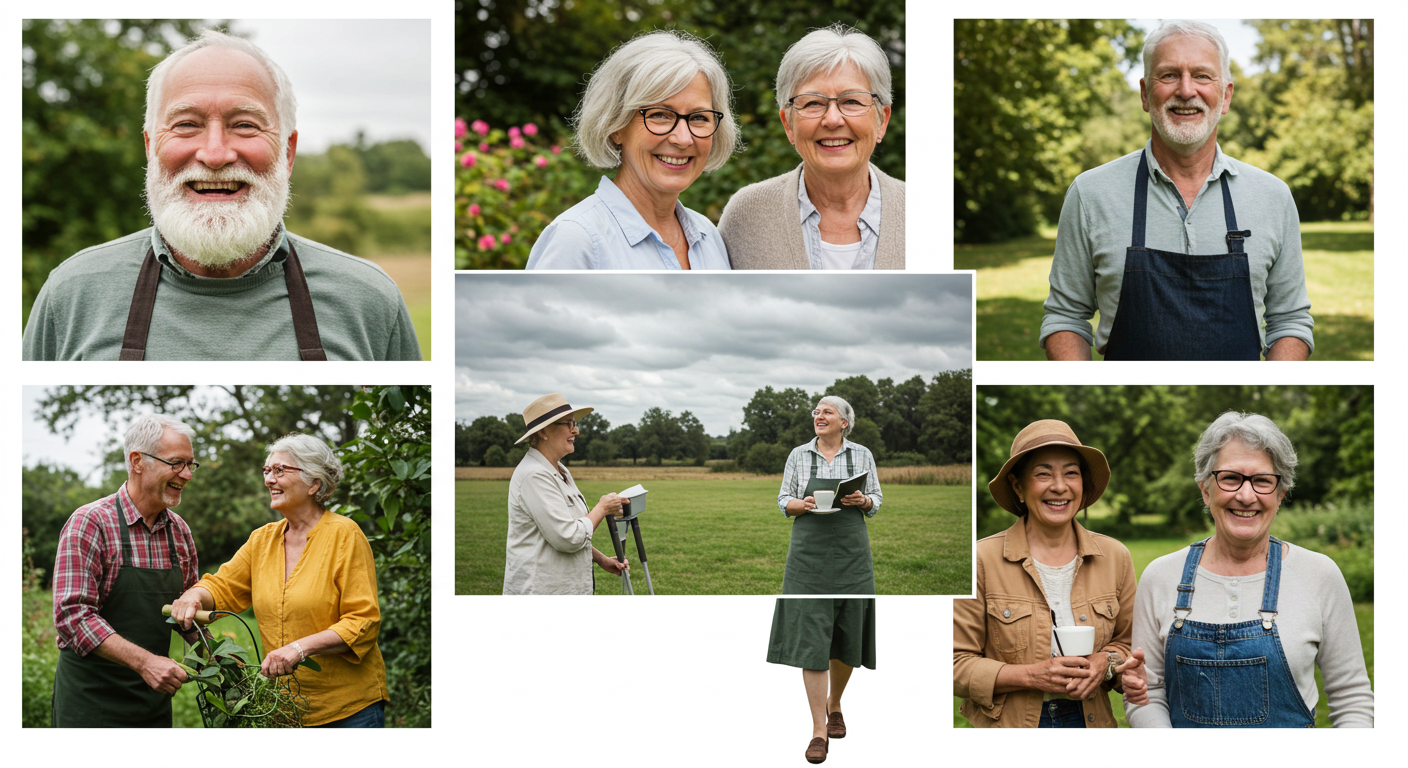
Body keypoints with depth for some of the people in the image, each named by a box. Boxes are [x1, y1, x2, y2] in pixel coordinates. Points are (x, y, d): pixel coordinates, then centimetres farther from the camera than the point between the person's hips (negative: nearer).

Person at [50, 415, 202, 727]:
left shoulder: (179, 530, 8)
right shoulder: (90, 523, -12)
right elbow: (73, 615, -21)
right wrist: (143, 661, -29)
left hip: (154, 698, 6)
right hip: (92, 698, -6)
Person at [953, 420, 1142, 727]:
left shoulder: (1115, 557, 0)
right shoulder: (982, 560, -10)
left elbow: (1128, 644, 11)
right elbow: (956, 665, -9)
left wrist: (1105, 663, -11)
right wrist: (1031, 675, -21)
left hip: (1088, 720, 3)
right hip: (1007, 725, -3)